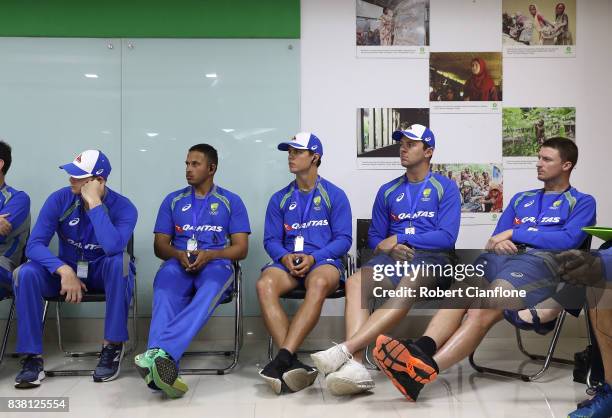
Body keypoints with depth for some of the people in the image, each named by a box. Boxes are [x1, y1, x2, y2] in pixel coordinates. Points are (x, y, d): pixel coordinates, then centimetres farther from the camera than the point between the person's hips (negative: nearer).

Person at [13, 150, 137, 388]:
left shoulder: (123, 207, -17)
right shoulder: (59, 199, -11)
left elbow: (113, 247, -37)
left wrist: (94, 203, -33)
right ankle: (32, 357, -21)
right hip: (66, 271, 2)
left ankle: (113, 346, -26)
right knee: (25, 274, -27)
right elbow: (34, 245, -17)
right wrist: (64, 270, -33)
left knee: (119, 261, -37)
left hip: (105, 275, -2)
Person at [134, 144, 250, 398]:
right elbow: (160, 246, 16)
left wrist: (209, 255, -13)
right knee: (165, 291, -38)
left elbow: (241, 248, 7)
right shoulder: (173, 201, 21)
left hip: (216, 264, -2)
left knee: (211, 290, -41)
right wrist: (179, 254, -9)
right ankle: (164, 362, -62)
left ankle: (158, 352, -62)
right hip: (178, 264, 2)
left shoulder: (231, 202, 15)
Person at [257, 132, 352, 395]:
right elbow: (270, 240, 14)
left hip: (323, 261, -2)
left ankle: (283, 358, -46)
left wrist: (312, 258, -14)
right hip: (288, 262, 3)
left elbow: (343, 239, 2)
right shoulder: (279, 199, 19)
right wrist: (285, 257, -10)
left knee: (319, 284, -40)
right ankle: (292, 364, -41)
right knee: (264, 284, -33)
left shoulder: (334, 195, 10)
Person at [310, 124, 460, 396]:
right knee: (355, 282, -30)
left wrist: (399, 238, -5)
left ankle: (344, 350, -49)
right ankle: (354, 365, -46)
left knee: (407, 289, -39)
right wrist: (390, 249, -3)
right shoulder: (387, 192, 21)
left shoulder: (445, 187, 8)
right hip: (393, 257, 4)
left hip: (432, 257, -4)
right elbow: (375, 238, 21)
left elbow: (447, 237, -3)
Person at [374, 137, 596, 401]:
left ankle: (424, 370, -55)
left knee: (483, 310, -35)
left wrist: (514, 233, -1)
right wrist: (499, 242, 0)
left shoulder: (582, 202, 17)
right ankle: (420, 351, -55)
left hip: (543, 261, -5)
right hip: (503, 257, 5)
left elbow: (568, 239, -1)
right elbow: (497, 237, 25)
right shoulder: (522, 198, 33)